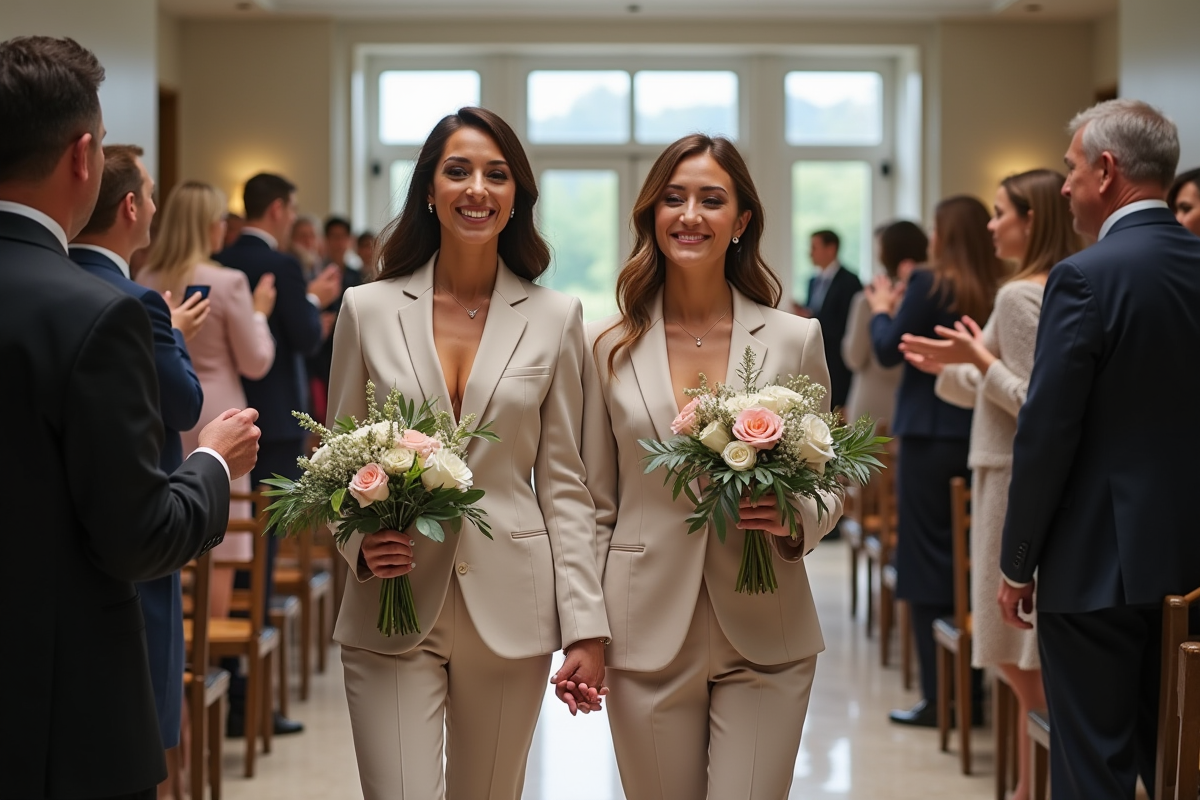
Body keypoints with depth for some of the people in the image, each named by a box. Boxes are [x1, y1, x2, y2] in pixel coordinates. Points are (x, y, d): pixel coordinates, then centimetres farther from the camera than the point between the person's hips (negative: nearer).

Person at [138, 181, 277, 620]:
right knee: (218, 549, 4)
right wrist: (259, 312, 6)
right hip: (214, 417, -5)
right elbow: (256, 363, -7)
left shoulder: (146, 280, 0)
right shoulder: (229, 283, -14)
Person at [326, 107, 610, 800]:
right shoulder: (368, 309, 3)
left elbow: (564, 483, 3)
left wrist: (586, 628, -2)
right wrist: (361, 543, -12)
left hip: (511, 614, 1)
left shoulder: (555, 317, 3)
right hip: (394, 615, -1)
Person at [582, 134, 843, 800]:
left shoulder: (795, 339, 3)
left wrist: (796, 517, -12)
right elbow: (594, 504, 7)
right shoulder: (609, 346, 4)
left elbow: (830, 482, 11)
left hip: (765, 640, 0)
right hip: (647, 637, 1)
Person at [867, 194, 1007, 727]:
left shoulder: (930, 284, -13)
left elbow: (889, 351, -8)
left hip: (930, 436, -6)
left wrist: (881, 309, 10)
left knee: (927, 563, 0)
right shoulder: (995, 291, 3)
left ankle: (939, 698, 0)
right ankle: (970, 691, 18)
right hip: (979, 437, 6)